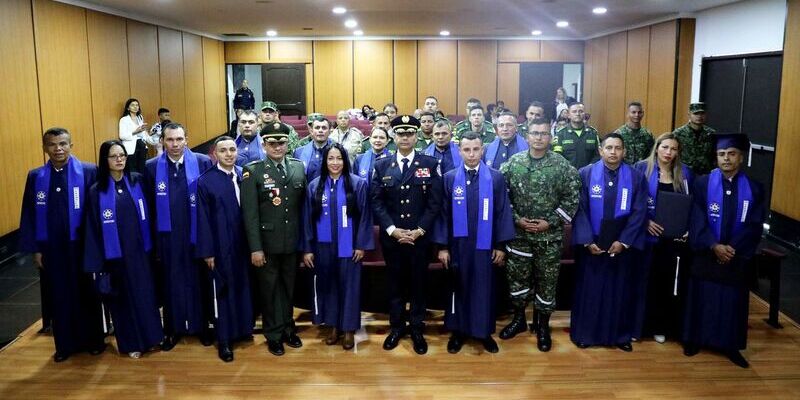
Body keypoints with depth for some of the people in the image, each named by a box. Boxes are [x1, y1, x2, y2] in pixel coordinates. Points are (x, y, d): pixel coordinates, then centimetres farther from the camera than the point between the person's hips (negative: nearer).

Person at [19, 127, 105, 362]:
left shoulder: (88, 172, -7)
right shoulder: (35, 177, 3)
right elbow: (29, 215, 5)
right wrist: (34, 249, 2)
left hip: (81, 246, -3)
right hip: (51, 248, 3)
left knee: (87, 295, 11)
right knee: (59, 297, 12)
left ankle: (94, 340, 26)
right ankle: (66, 344, 27)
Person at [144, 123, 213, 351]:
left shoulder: (203, 162, -5)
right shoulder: (152, 167, 0)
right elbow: (149, 205, -1)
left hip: (196, 234, -1)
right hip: (167, 237, 1)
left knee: (198, 281, 11)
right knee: (170, 284, 11)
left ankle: (201, 327, 26)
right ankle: (173, 330, 24)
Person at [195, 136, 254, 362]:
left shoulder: (244, 175, 4)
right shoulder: (205, 181, -6)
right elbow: (203, 220, -7)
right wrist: (207, 251, -9)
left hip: (243, 244, 4)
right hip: (221, 247, -4)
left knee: (243, 287, 13)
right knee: (222, 291, 5)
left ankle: (243, 328, 30)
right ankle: (224, 340, 15)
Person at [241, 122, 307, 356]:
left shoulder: (299, 167, 4)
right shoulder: (253, 171, -7)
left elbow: (304, 206, 7)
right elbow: (249, 213, -10)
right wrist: (255, 248, -14)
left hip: (292, 241, 3)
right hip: (267, 242, -3)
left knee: (289, 287, 16)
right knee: (269, 289, 10)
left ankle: (288, 329, 33)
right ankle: (274, 335, 24)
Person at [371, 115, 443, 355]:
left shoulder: (430, 164, 1)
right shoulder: (382, 166, 5)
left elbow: (435, 203, -4)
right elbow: (376, 202, -1)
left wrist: (418, 231, -13)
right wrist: (392, 230, -12)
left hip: (420, 237, -1)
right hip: (391, 237, 1)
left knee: (419, 284, 8)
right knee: (395, 283, 11)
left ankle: (417, 329, 23)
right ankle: (397, 327, 26)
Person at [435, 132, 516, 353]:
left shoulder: (496, 178, -2)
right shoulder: (449, 178, 0)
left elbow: (502, 212, 0)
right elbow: (443, 214, 0)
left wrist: (501, 245, -2)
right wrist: (443, 246, -3)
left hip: (485, 244, 0)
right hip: (458, 244, 0)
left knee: (484, 288, 8)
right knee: (458, 288, 10)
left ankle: (484, 332, 24)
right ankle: (458, 331, 24)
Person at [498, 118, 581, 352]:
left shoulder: (562, 166, -5)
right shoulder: (512, 163, -2)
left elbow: (572, 199, -5)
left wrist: (550, 222, -11)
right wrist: (516, 219, -8)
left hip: (550, 236, -1)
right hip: (518, 234, 1)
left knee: (547, 281, 8)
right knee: (517, 277, 11)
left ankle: (542, 325, 26)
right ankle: (519, 319, 31)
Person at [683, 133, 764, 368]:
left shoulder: (754, 189, 2)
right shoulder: (703, 184, -2)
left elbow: (754, 226, -4)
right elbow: (697, 221, -8)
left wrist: (733, 248, -14)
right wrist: (714, 246, -18)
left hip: (737, 258, 1)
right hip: (706, 255, -1)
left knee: (733, 302, 8)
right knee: (701, 299, 6)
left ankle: (730, 346, 20)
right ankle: (694, 340, 20)